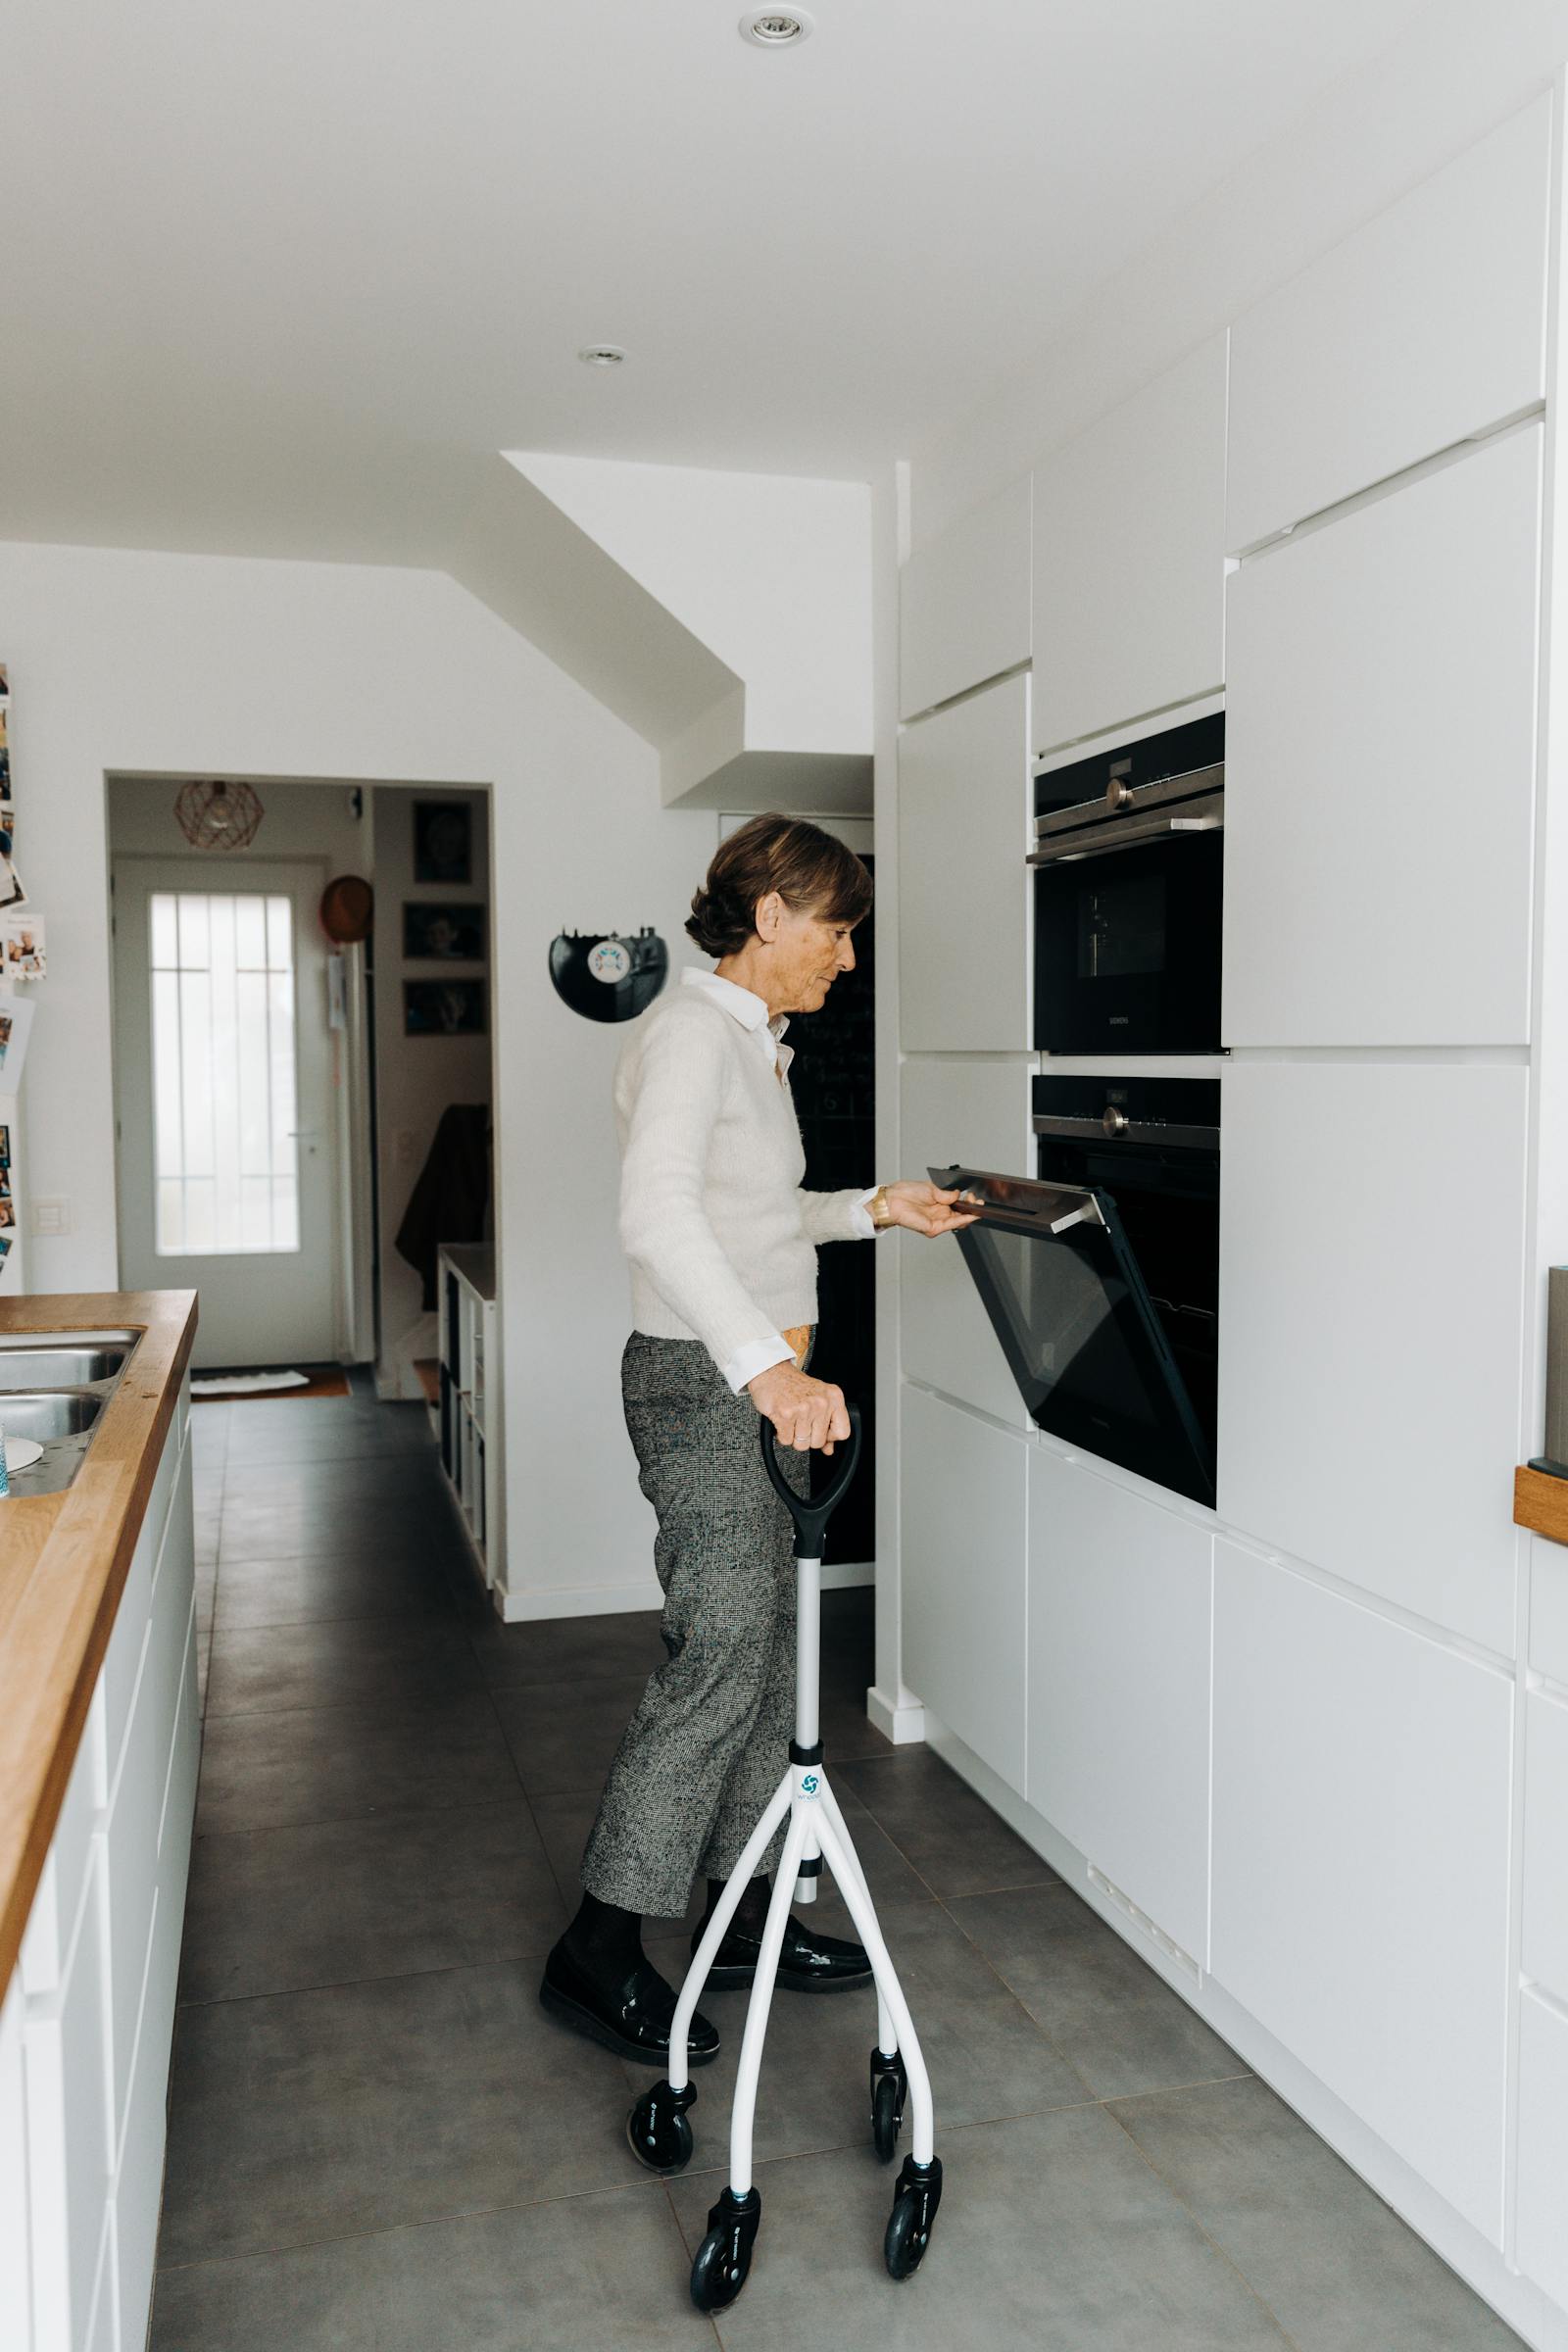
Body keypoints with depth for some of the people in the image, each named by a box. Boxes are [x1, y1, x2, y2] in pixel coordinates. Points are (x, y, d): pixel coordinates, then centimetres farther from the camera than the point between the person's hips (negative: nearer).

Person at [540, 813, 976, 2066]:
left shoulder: (751, 1041, 15)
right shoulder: (692, 1031, -17)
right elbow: (657, 1212, -34)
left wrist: (872, 1208, 16)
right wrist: (765, 1367, -43)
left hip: (757, 1383, 10)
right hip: (705, 1383, -10)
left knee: (764, 1655, 15)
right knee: (718, 1662, -4)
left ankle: (745, 1916, 29)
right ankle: (599, 1951, 12)